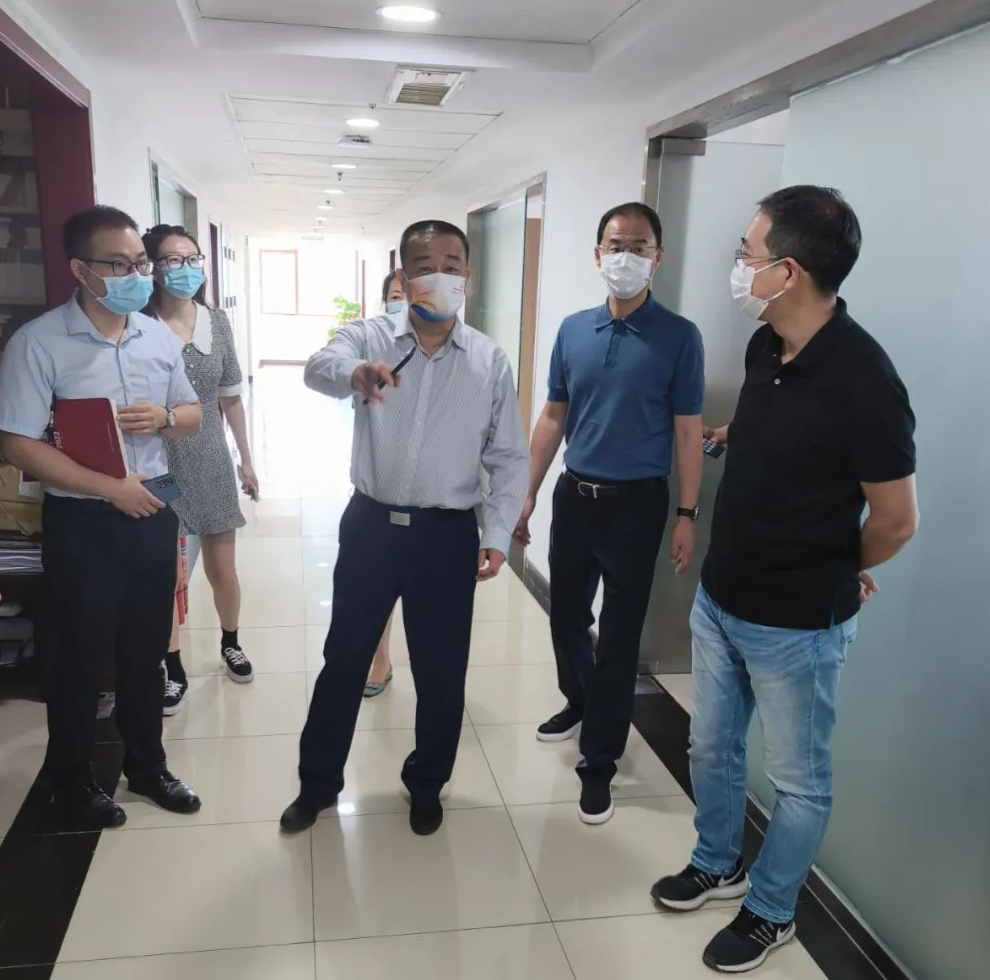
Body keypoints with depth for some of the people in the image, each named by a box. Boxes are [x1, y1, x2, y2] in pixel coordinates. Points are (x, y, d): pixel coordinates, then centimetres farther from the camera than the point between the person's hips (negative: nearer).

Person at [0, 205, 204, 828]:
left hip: (154, 512, 5)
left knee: (147, 650, 16)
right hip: (83, 521, -5)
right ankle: (72, 778, 31)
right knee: (83, 656, 10)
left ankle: (147, 765, 34)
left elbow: (193, 414, 14)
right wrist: (112, 489, -20)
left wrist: (163, 417, -11)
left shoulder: (160, 337, 4)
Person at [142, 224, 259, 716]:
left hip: (211, 462, 3)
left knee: (223, 572, 13)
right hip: (158, 466, -3)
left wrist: (247, 460, 10)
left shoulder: (217, 322, -1)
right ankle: (173, 671, 27)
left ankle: (230, 644, 40)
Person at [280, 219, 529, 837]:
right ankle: (318, 782, 34)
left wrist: (498, 536, -8)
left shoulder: (491, 361, 0)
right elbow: (319, 367, -26)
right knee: (345, 658, 13)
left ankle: (427, 785, 36)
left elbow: (510, 458, 2)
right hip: (371, 525, 0)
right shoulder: (370, 337, -3)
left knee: (442, 669, 12)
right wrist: (354, 373, -50)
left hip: (448, 535, 0)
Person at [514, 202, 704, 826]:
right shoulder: (574, 330, 4)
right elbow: (553, 416, 9)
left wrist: (687, 516, -9)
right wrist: (527, 495, 7)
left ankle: (599, 764, 17)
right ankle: (579, 702, 45)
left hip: (636, 504, -4)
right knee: (566, 616, 18)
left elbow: (688, 431, -6)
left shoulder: (679, 337, -7)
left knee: (619, 635, 3)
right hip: (574, 495, 4)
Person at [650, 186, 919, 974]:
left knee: (799, 781, 16)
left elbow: (896, 521, -15)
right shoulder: (766, 347, -2)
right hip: (719, 600, 8)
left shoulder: (862, 379, -25)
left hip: (796, 625, -7)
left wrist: (832, 574, -1)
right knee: (712, 748, 23)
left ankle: (771, 912, 37)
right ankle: (718, 864, 47)